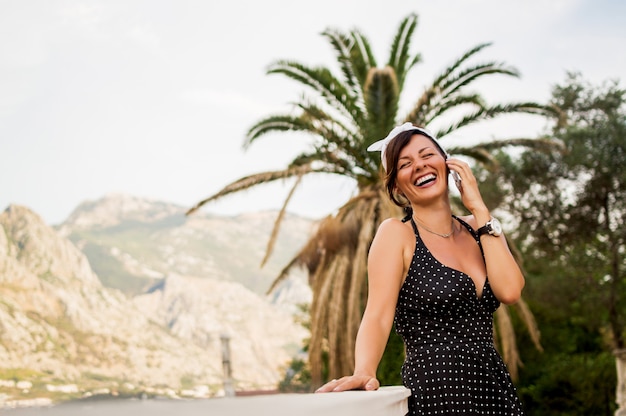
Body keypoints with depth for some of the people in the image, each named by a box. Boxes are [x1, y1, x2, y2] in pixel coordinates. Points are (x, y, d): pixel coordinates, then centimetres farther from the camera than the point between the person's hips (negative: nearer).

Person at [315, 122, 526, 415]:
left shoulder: (477, 229, 9)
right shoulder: (396, 233, -3)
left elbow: (509, 291, -8)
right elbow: (378, 316, -15)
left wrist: (478, 209, -5)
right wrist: (364, 373, -33)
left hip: (495, 388, 5)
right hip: (435, 392, -5)